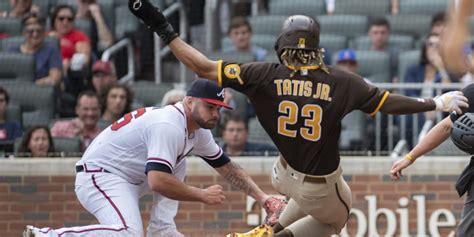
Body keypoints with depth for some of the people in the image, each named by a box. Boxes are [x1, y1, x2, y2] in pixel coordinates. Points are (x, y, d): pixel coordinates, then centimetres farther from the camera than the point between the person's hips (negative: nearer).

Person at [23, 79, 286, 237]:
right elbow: (157, 182, -32)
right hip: (98, 174, -10)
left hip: (128, 177, 10)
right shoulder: (169, 126, -23)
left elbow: (228, 168, 18)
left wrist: (261, 196, 7)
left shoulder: (198, 131, 8)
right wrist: (202, 195, -21)